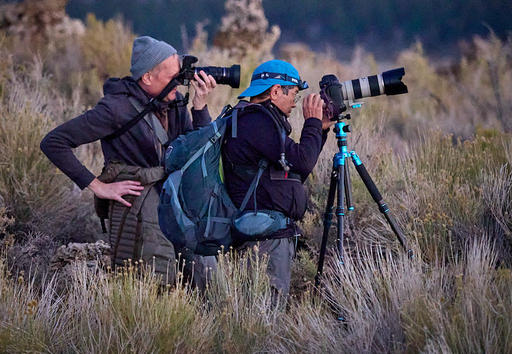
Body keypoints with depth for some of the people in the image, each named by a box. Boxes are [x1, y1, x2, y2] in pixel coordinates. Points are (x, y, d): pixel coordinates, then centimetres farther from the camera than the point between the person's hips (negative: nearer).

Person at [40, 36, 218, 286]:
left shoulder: (174, 102, 8)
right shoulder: (118, 108, -13)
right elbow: (53, 143, -13)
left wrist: (200, 105, -4)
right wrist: (97, 186, -14)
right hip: (135, 207, -7)